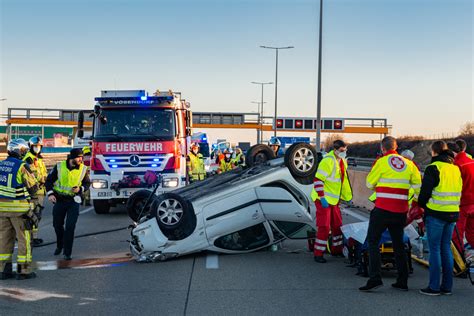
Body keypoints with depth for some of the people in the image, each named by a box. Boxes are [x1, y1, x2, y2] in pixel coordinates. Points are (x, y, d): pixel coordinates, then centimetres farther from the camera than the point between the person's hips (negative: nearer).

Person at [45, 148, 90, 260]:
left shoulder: (83, 169, -5)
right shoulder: (59, 167, -7)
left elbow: (87, 183, 5)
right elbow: (49, 180, 1)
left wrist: (80, 189, -15)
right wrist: (50, 194, -12)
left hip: (73, 201, -1)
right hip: (59, 200, 1)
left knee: (70, 227, -9)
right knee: (57, 224, 15)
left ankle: (67, 253, 1)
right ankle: (59, 246, 41)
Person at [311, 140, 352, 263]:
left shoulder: (342, 161, 9)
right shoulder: (327, 161, -19)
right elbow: (318, 180, -22)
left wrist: (347, 196, 20)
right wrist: (322, 198, -24)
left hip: (334, 199, 9)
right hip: (324, 199, -9)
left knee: (337, 225, 14)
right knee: (324, 227, -8)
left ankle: (336, 250, 29)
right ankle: (318, 254, 0)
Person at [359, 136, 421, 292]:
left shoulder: (381, 162, -6)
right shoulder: (408, 163, 8)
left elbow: (370, 183, 1)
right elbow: (418, 185, 11)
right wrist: (417, 201, 25)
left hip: (382, 209, -5)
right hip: (401, 211, 5)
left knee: (372, 241, 1)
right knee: (398, 243, 15)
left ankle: (375, 278, -10)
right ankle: (402, 281, 18)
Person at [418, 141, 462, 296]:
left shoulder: (433, 168, -10)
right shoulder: (455, 168, 11)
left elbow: (425, 191, -10)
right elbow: (458, 191, 17)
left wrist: (421, 204, 8)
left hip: (436, 213, -6)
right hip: (453, 213, 7)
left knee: (435, 249, -1)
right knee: (446, 248, 13)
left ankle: (434, 286, 0)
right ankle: (447, 286, 16)